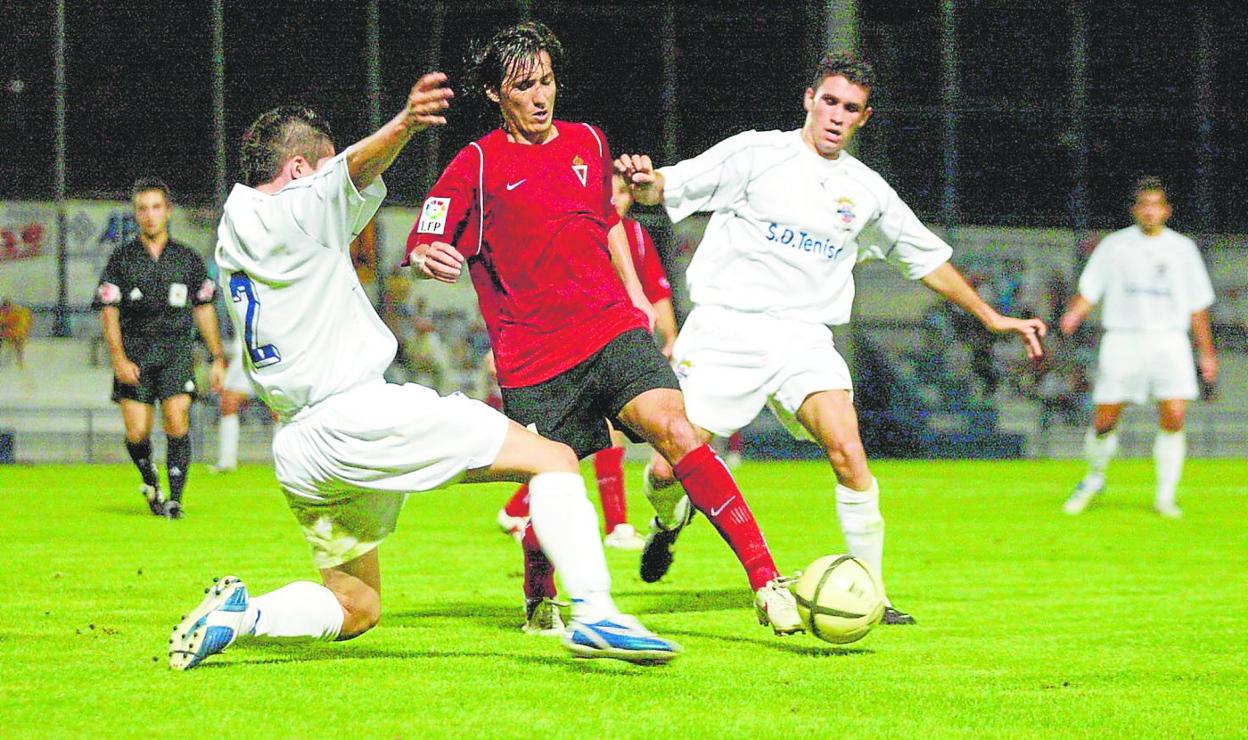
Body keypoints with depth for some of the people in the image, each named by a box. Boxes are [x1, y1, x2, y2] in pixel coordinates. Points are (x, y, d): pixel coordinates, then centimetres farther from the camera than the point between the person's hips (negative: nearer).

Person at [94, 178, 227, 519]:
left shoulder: (187, 258, 8)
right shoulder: (121, 258, 4)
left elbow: (204, 309, 15)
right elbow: (108, 312, 0)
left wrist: (217, 358, 12)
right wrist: (119, 359, -11)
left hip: (177, 350, 0)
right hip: (135, 352, 0)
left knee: (177, 423, -16)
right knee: (137, 433, -6)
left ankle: (175, 499, -7)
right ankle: (150, 482, 24)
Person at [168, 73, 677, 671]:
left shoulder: (231, 237, 20)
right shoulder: (287, 215, -5)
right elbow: (355, 169, -25)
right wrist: (403, 125, -45)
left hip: (296, 454, 9)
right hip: (357, 414, -9)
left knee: (354, 609, 23)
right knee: (553, 459, -8)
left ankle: (237, 615, -1)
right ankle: (594, 611, -26)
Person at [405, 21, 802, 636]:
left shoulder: (588, 142, 13)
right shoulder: (476, 165, -1)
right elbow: (421, 249, -4)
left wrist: (635, 296, 25)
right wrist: (429, 260, -27)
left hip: (612, 328, 3)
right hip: (534, 358, -3)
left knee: (674, 430, -19)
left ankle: (767, 583, -22)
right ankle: (538, 597, 33)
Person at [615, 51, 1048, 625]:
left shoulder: (866, 190, 13)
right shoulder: (757, 153, 1)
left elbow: (927, 259, 25)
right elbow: (670, 188, -7)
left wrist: (990, 317, 25)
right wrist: (644, 183, -31)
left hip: (803, 337, 2)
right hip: (726, 325, -2)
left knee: (848, 453, -21)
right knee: (669, 469, -7)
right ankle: (669, 521, 31)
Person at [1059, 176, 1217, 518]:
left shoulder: (1183, 248, 11)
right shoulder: (1114, 246, 6)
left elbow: (1197, 306, 15)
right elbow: (1089, 289, 4)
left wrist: (1206, 352, 13)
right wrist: (1074, 314, -17)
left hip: (1169, 340, 1)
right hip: (1123, 338, -1)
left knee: (1174, 417, -14)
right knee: (1104, 421, -3)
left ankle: (1165, 496, -3)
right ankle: (1094, 480, 24)